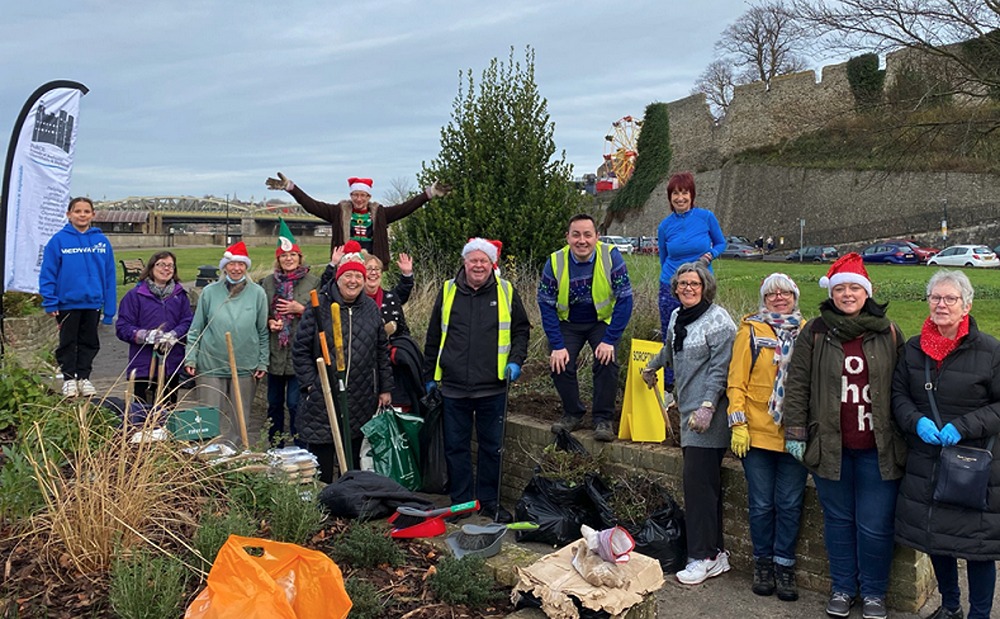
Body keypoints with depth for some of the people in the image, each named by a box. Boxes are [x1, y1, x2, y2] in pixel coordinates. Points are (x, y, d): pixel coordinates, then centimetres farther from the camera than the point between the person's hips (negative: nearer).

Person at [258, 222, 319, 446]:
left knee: (295, 403, -3)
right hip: (275, 351, 4)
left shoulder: (313, 282, -2)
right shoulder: (267, 282, 8)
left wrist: (300, 309, -14)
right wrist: (269, 322, -4)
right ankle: (273, 447, 26)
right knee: (274, 402, 13)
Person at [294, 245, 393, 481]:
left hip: (360, 400, 4)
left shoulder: (371, 308, 8)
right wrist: (310, 383, -8)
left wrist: (385, 389, 11)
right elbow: (300, 349, -2)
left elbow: (382, 350, 13)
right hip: (322, 398, -3)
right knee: (321, 457, 0)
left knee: (353, 458, 14)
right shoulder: (320, 306, -5)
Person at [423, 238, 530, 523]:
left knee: (492, 446, 8)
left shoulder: (506, 292, 3)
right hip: (454, 387, 1)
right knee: (456, 446, 8)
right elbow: (433, 338, 12)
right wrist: (430, 376, 11)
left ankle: (489, 501, 22)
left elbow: (521, 330, 11)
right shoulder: (447, 292, 5)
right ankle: (461, 502, 21)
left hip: (492, 387, -1)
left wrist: (515, 361, -5)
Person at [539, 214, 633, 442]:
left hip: (603, 321, -1)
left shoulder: (611, 257, -21)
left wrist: (610, 340, -24)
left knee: (607, 361, -22)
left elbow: (624, 300, -19)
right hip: (568, 323, 2)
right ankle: (572, 414, 10)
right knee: (560, 363, -14)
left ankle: (604, 419, -4)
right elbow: (547, 306, -11)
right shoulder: (555, 262, -17)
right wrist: (557, 346, -18)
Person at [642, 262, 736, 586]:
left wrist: (707, 407, -25)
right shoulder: (677, 317, 16)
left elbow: (719, 369, -16)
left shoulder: (718, 321, -9)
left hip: (708, 416, -8)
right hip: (688, 412, 8)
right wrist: (651, 366, 54)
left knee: (698, 481, -10)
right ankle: (717, 552, 15)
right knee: (704, 483, 9)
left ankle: (703, 557, -3)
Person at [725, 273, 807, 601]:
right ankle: (763, 562, 21)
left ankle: (784, 565, 17)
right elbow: (737, 381, -2)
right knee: (761, 504, 6)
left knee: (789, 504, 5)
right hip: (758, 433, -1)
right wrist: (738, 424, -9)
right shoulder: (751, 330, 2)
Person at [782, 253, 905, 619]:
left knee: (875, 526, 3)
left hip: (878, 449, 0)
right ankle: (842, 588, 27)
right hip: (830, 447, 1)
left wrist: (907, 434, 5)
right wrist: (795, 433, -2)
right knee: (838, 520, 12)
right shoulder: (815, 333, 3)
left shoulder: (888, 333, 4)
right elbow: (797, 385, 2)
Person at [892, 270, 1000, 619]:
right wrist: (916, 421, -9)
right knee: (934, 537, 15)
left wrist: (963, 426, -17)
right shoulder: (914, 348, 6)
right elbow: (898, 394, 10)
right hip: (925, 462, 4)